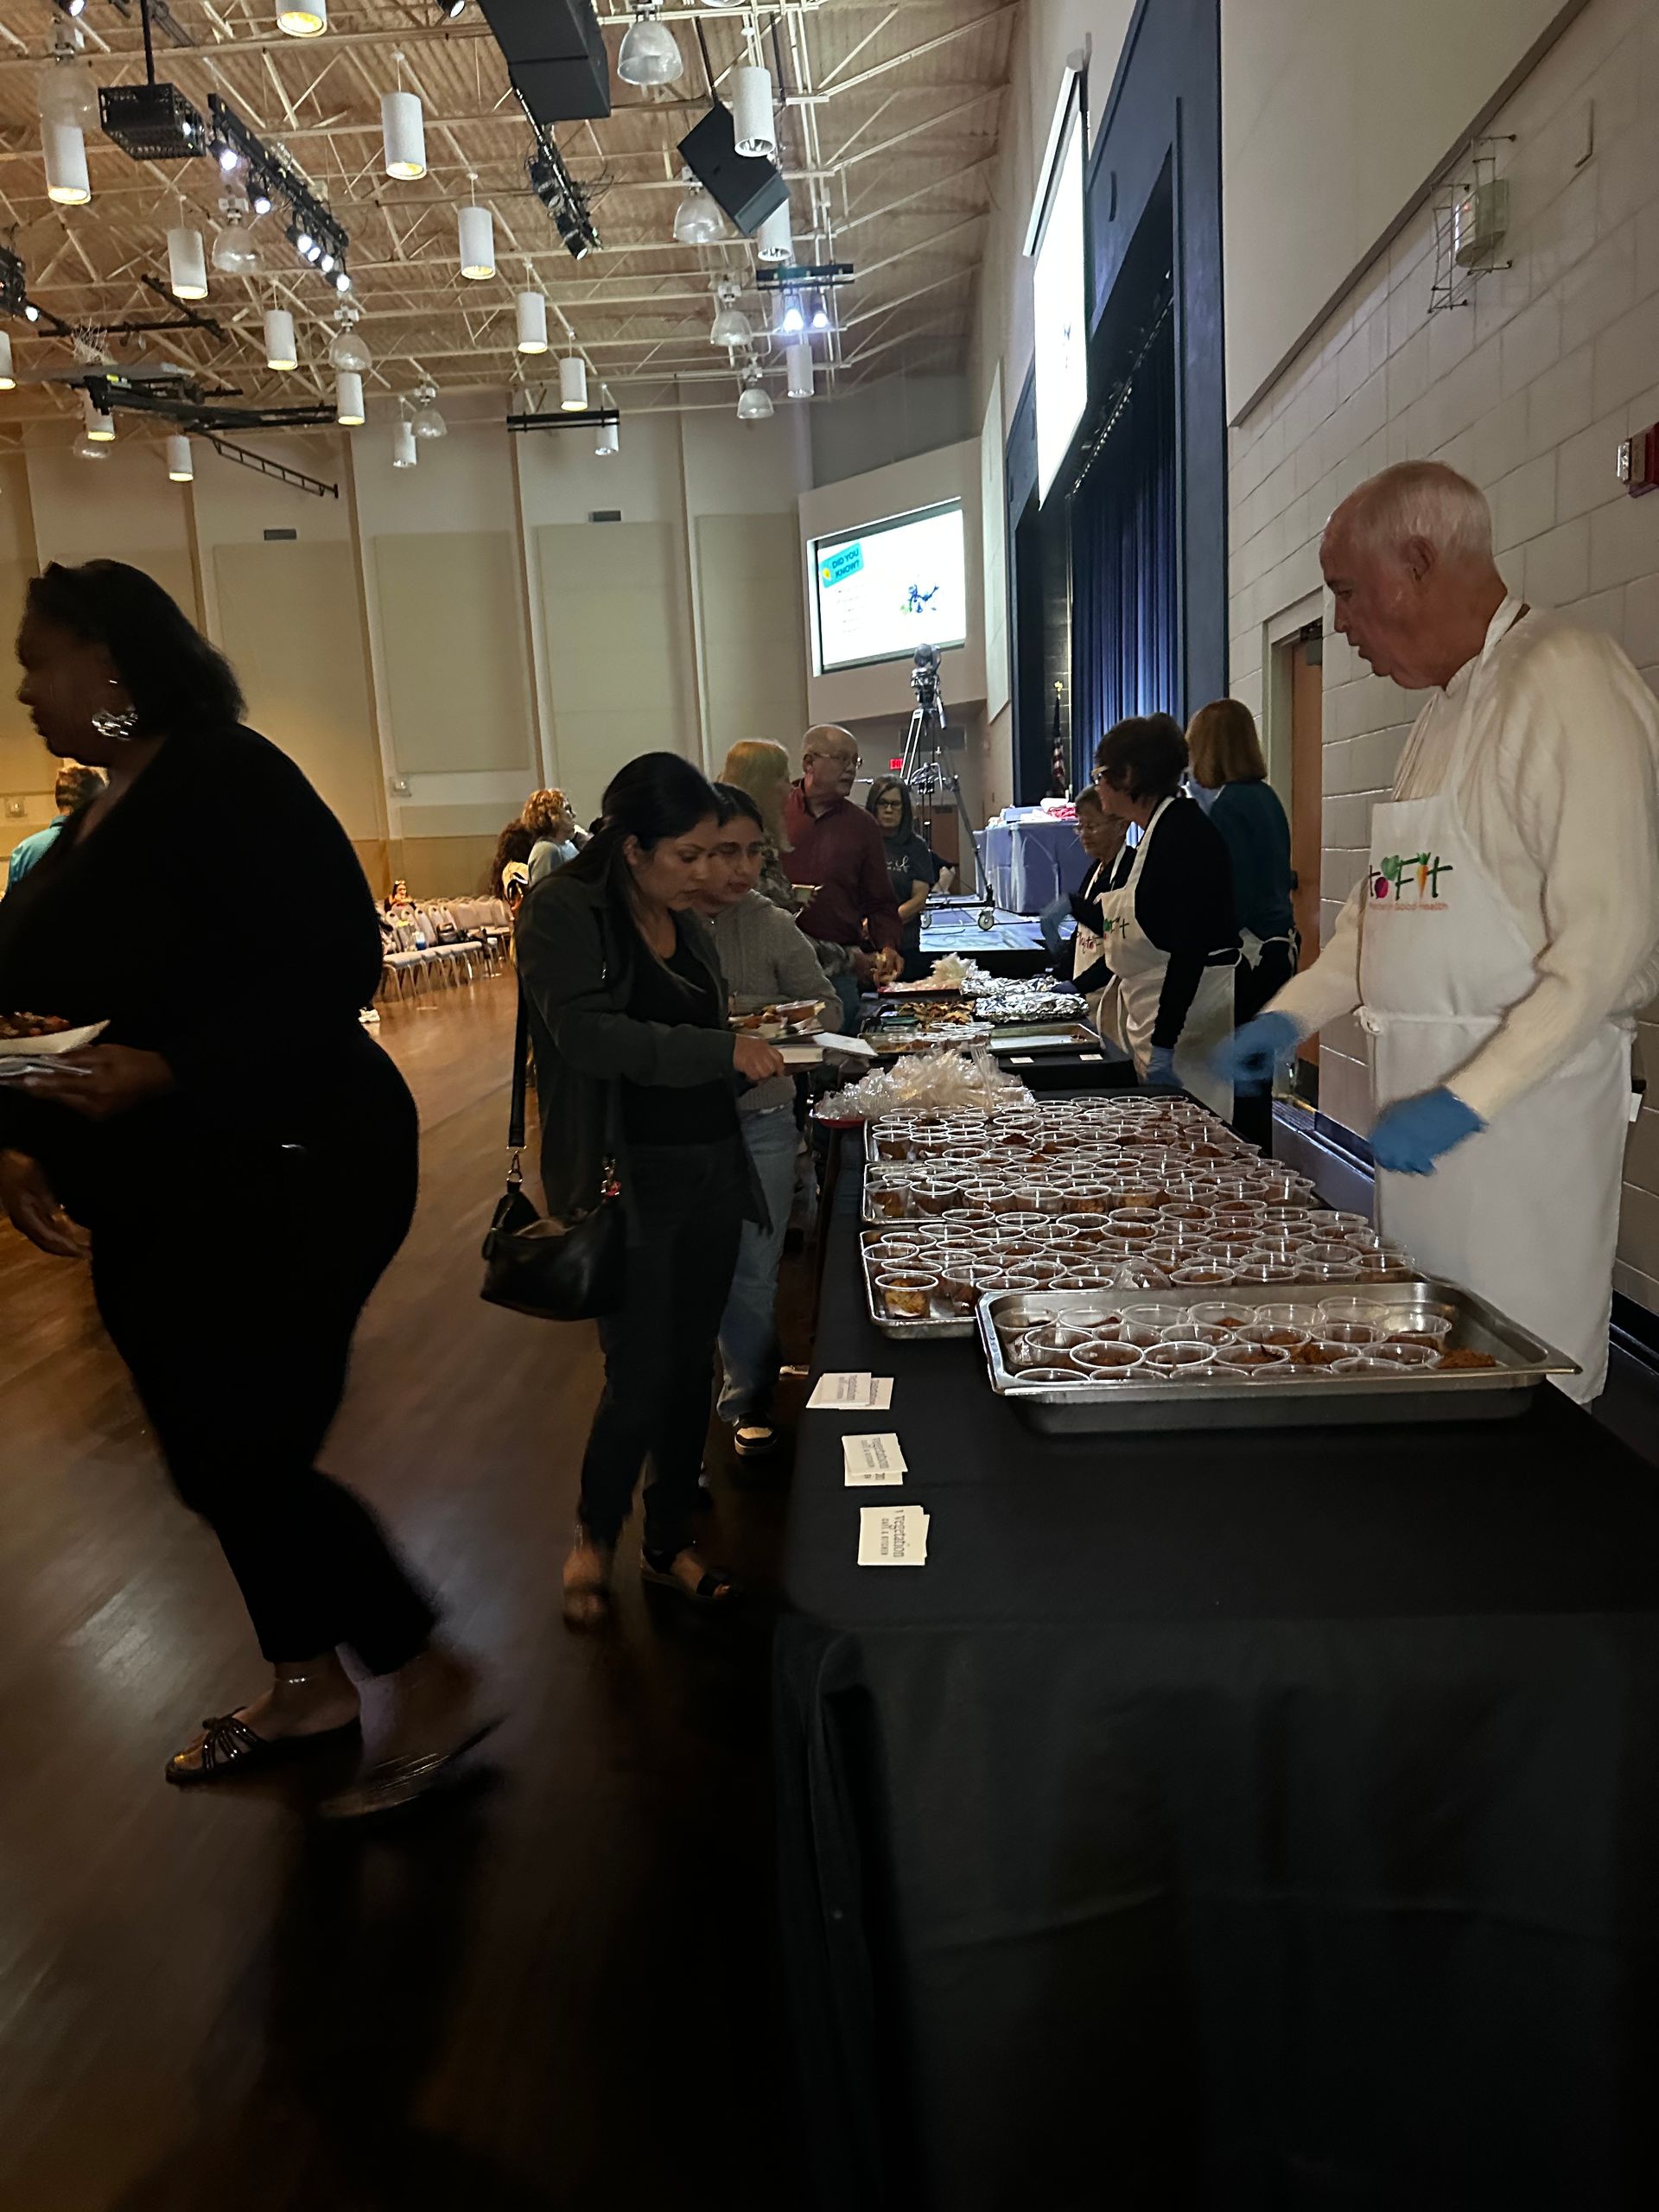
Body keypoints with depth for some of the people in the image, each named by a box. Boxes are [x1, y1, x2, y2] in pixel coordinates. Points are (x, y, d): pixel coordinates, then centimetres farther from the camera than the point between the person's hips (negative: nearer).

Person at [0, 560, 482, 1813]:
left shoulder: (228, 781, -15)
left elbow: (336, 969, -23)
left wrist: (165, 1073, -30)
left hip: (283, 1182, -9)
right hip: (152, 1202, 9)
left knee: (242, 1462, -4)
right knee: (219, 1458, 17)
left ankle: (433, 1681, 17)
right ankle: (308, 1688, 37)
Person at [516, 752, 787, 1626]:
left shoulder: (685, 920, 12)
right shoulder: (563, 909, -10)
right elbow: (588, 1034, -22)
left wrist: (750, 1049, 4)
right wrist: (720, 1049, -24)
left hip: (713, 1169, 7)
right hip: (629, 1182, -7)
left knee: (691, 1366, 14)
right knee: (641, 1380, -1)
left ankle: (669, 1543, 33)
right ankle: (595, 1535, 28)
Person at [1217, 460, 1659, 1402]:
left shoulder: (1571, 683, -13)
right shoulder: (1446, 708, 17)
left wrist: (1468, 1100, -21)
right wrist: (1296, 1012, 12)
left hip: (1526, 1095, -8)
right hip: (1425, 1092, 8)